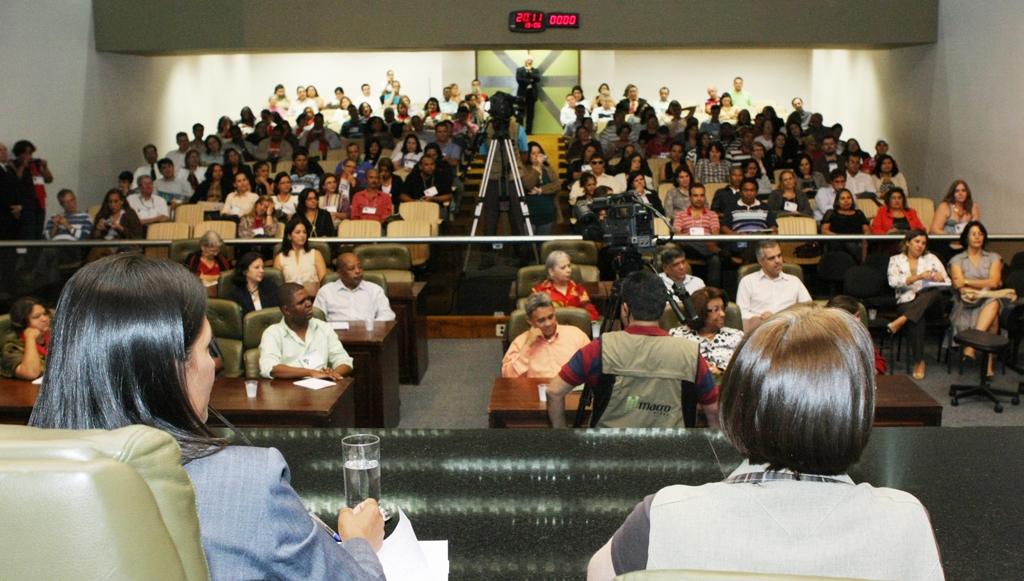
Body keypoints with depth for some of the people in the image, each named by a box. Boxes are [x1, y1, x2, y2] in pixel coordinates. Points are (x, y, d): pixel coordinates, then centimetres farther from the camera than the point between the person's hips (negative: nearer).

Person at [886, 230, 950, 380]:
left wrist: (939, 278, -16)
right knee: (917, 319, -37)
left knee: (935, 293, -36)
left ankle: (900, 321, -42)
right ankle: (919, 361, -33)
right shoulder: (896, 260, 10)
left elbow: (947, 282, 9)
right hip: (906, 301, -2)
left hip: (930, 302, 2)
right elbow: (893, 282, -8)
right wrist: (918, 277, -19)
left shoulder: (931, 258, 16)